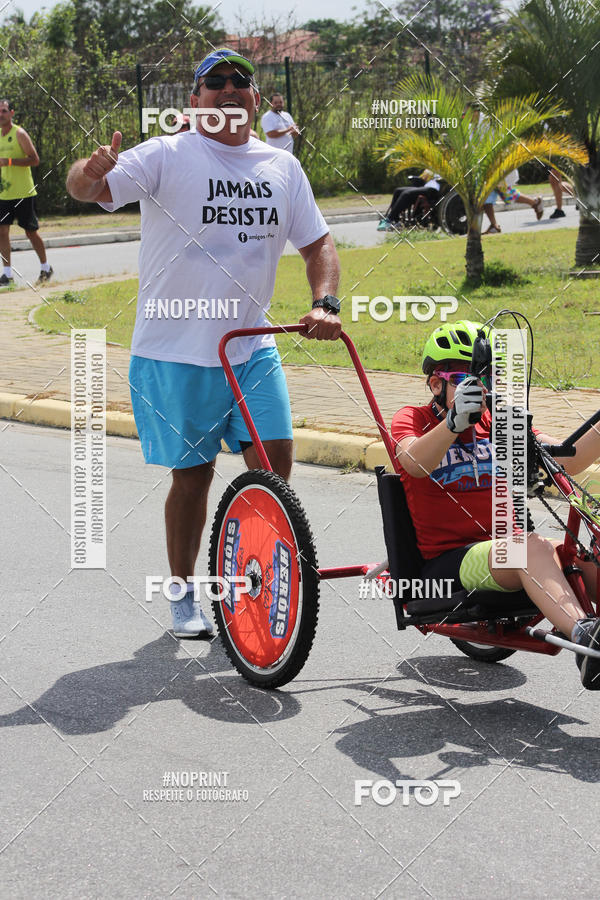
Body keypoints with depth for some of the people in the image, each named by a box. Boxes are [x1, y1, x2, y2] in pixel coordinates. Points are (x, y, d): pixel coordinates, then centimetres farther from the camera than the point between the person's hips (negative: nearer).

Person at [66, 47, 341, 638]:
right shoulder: (166, 156, -8)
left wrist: (325, 303, -4)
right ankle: (183, 594, 23)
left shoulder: (282, 167, 8)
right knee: (192, 473, 4)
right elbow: (88, 189, -19)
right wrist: (90, 172, -44)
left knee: (274, 462, -5)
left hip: (252, 347, 4)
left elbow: (317, 244, 14)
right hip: (175, 351, -4)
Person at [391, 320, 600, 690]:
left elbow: (567, 460, 5)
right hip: (445, 562, -5)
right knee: (531, 545, -36)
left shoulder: (498, 422, 17)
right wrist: (453, 422, -41)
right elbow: (415, 462, -22)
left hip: (504, 551, 5)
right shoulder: (413, 419, 4)